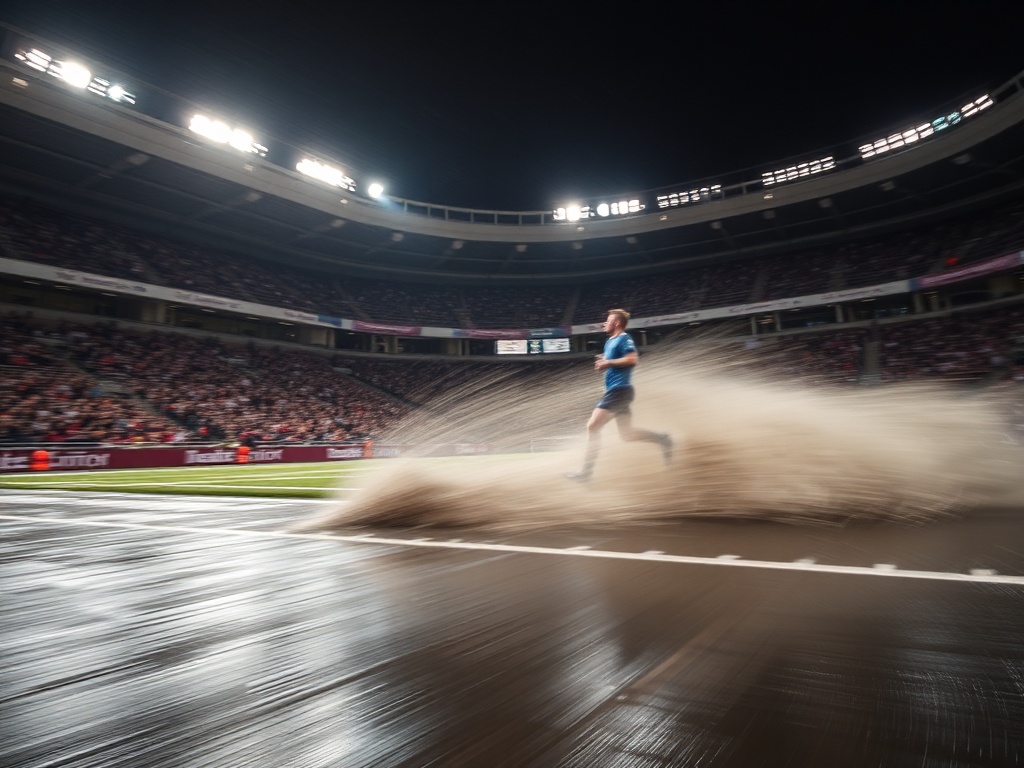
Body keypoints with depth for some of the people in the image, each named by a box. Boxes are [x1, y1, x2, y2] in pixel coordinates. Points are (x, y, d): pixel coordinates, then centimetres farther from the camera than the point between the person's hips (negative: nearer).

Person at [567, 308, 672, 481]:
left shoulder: (624, 338, -8)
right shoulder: (610, 341, 19)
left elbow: (632, 359, -22)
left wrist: (609, 362, -18)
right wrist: (603, 363, 7)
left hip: (618, 390, -10)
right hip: (614, 390, 10)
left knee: (592, 426, -12)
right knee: (626, 433, 12)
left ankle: (586, 471, -8)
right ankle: (662, 439, 17)